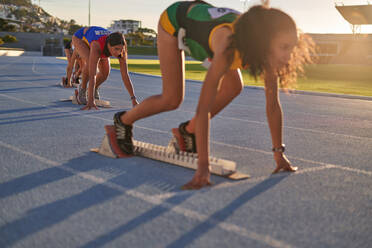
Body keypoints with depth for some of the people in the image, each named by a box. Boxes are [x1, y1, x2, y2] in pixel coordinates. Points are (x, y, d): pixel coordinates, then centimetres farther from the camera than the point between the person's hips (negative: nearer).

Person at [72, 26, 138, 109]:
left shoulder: (121, 50, -35)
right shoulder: (97, 46, -47)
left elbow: (125, 75, -31)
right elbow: (92, 74, -52)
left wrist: (133, 99, -34)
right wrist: (91, 100, -57)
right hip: (80, 37, -4)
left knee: (105, 72, -8)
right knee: (89, 63, -32)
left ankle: (94, 89, 23)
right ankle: (82, 89, -5)